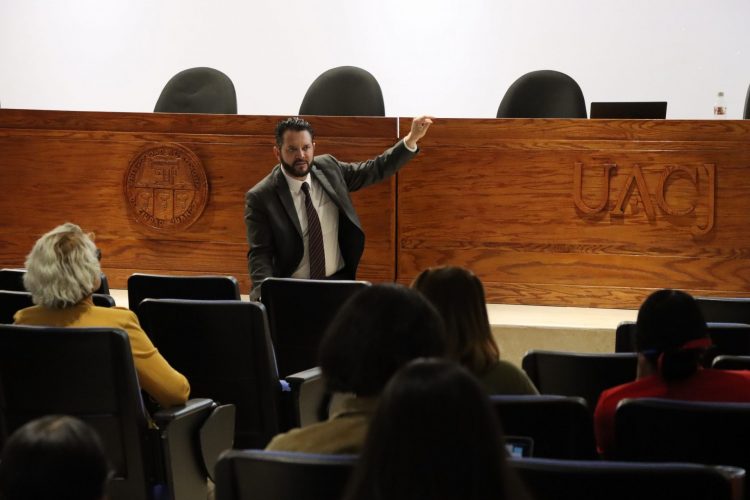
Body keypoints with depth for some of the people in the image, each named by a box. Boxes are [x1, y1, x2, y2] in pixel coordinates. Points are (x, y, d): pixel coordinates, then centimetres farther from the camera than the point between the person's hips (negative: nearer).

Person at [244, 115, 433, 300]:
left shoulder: (328, 168, 3)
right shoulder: (260, 197, -9)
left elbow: (377, 169, 13)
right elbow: (260, 253, -11)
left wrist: (411, 139, 3)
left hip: (339, 281, 3)